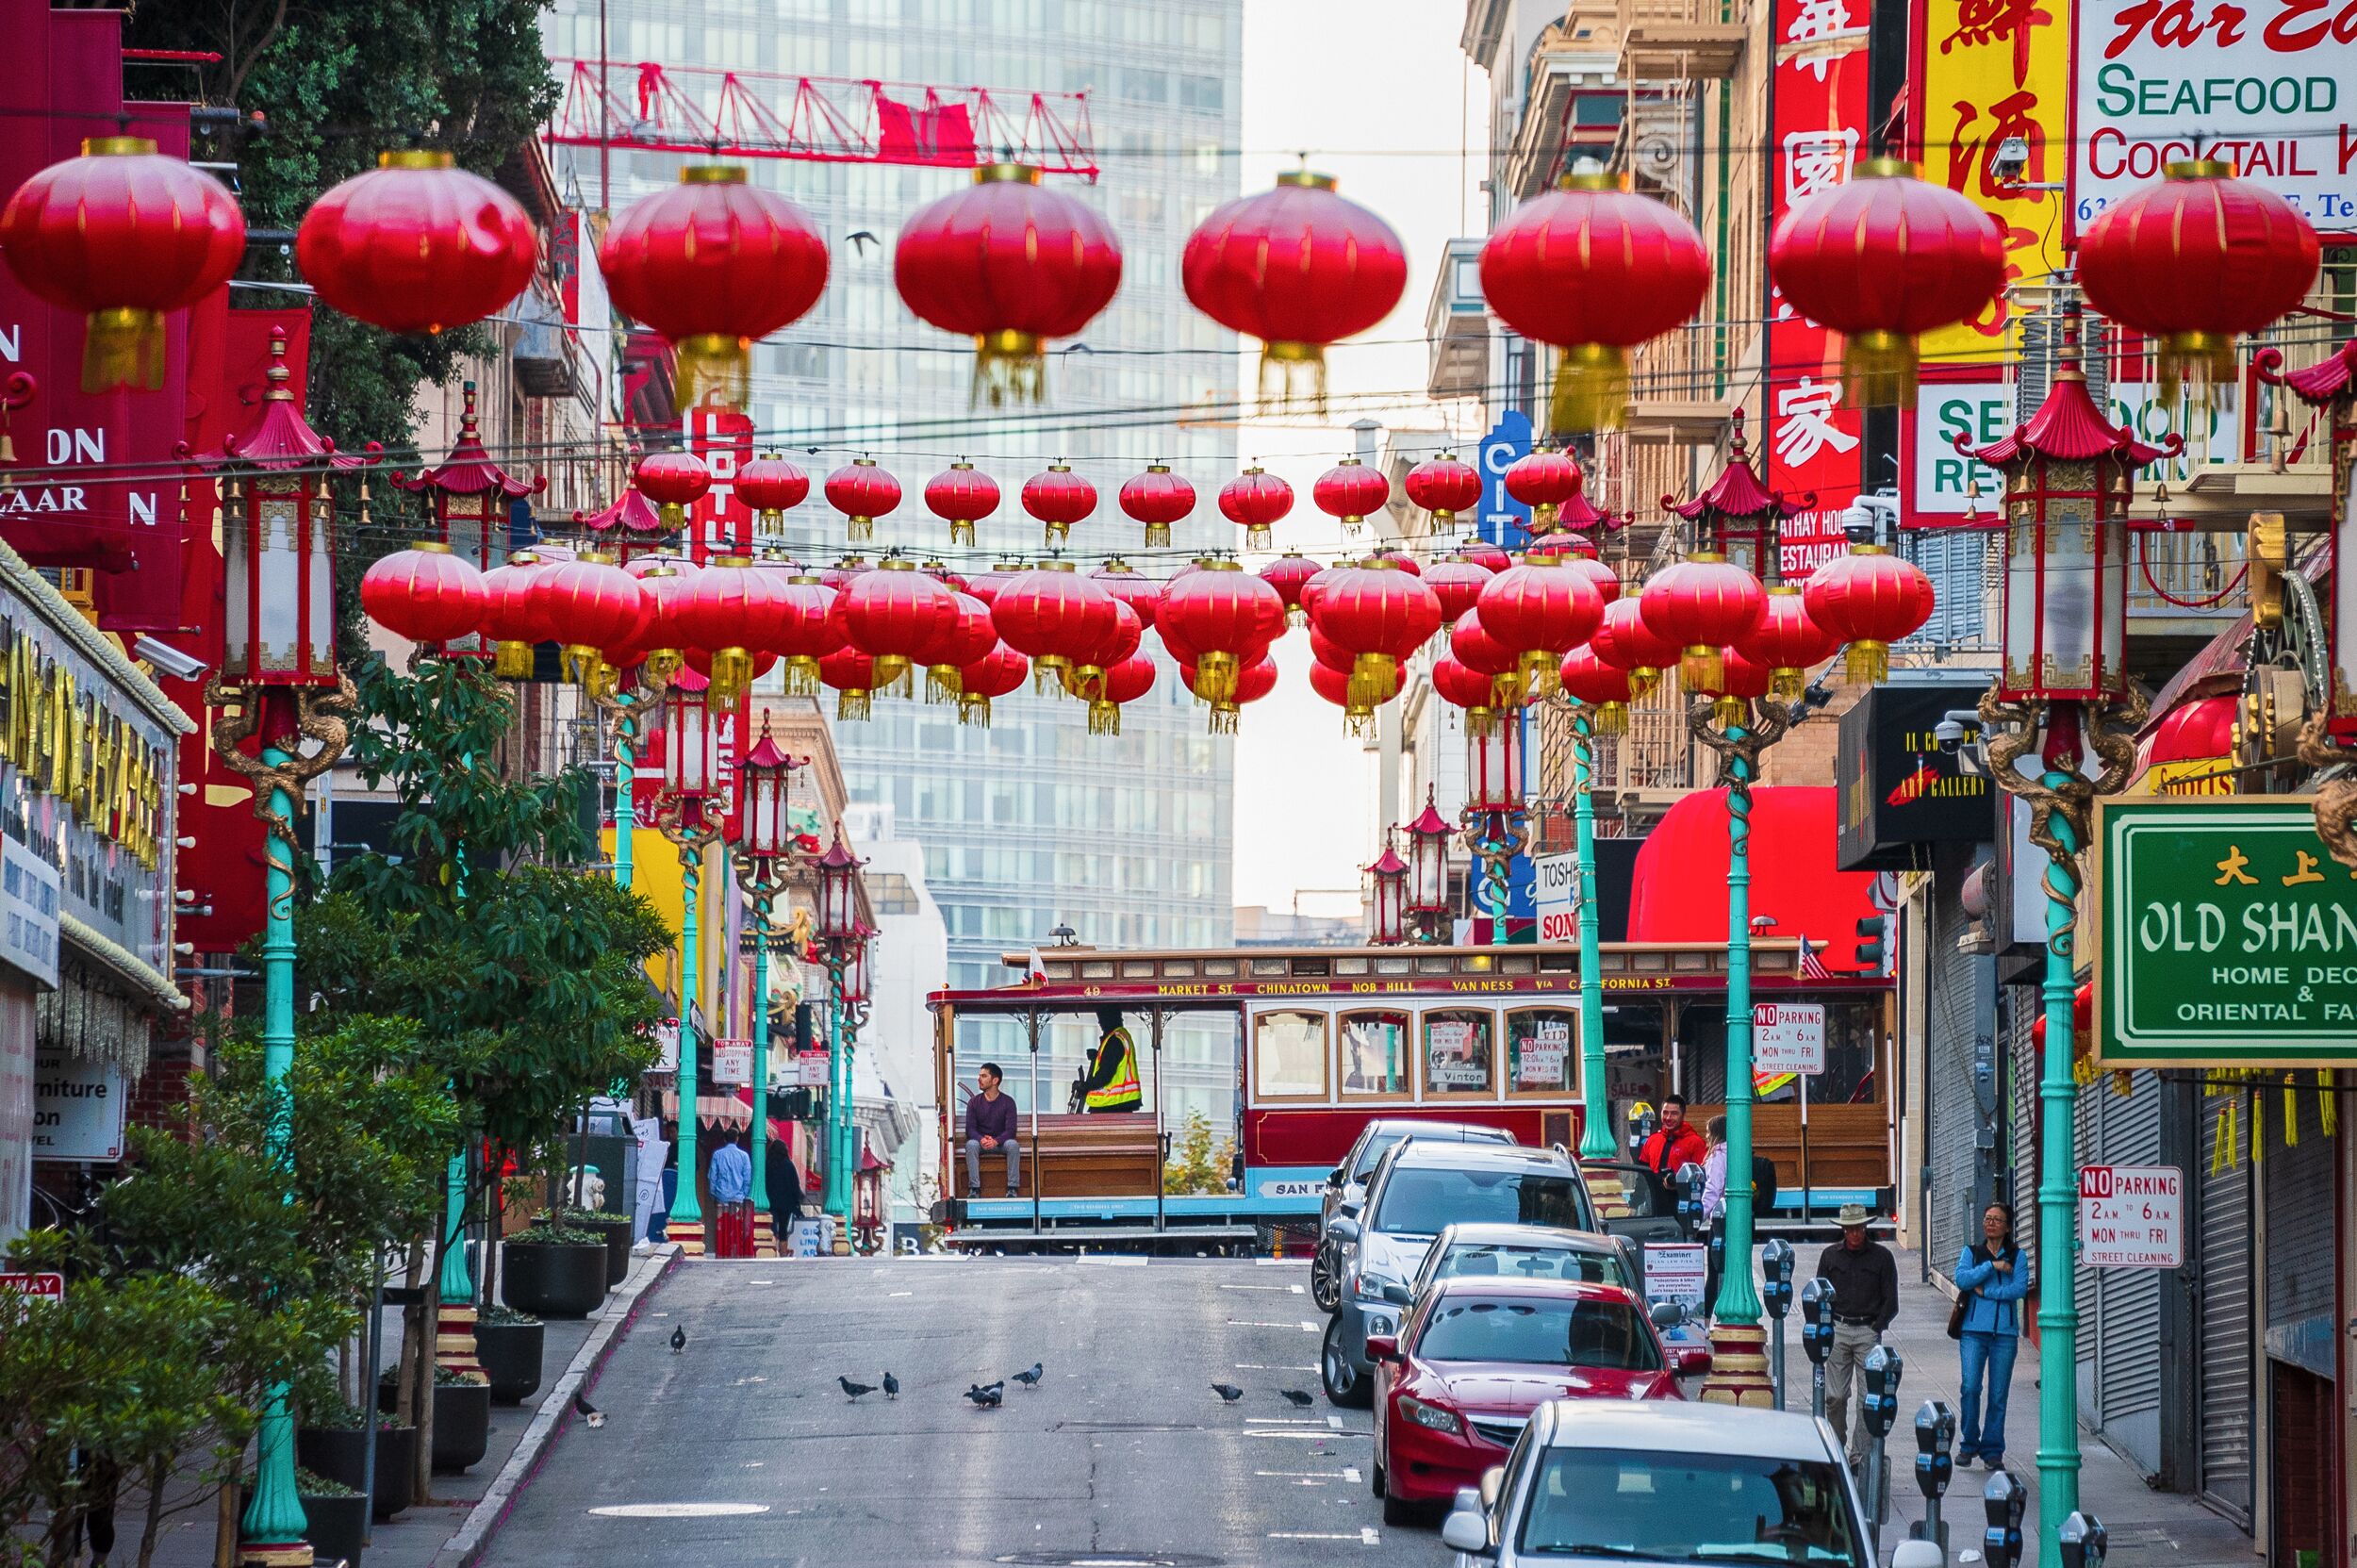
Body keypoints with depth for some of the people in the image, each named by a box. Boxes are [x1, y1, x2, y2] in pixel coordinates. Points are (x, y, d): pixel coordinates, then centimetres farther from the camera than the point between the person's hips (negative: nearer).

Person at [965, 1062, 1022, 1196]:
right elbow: (970, 1129, -5)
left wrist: (996, 1141, -31)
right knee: (971, 1144, -33)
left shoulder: (1008, 1102, -4)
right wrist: (981, 1139, -27)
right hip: (980, 1141, 1)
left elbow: (1010, 1130, -11)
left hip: (1000, 1141, -1)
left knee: (1013, 1145, -33)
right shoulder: (974, 1102, 1)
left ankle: (1012, 1188, -28)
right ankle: (974, 1189, -33)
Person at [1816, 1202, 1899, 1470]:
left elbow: (1890, 1302, 6)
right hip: (1837, 1330, 2)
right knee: (1835, 1397, -2)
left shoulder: (1881, 1256, 5)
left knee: (1868, 1399, -6)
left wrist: (1875, 1329, -5)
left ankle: (1859, 1456, -5)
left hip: (1869, 1330, -2)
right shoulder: (1830, 1255, 10)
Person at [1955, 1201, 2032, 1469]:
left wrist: (1986, 1292, -9)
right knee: (1970, 1387, -11)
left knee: (1998, 1393, -1)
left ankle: (1992, 1450, 7)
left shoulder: (2016, 1256, 8)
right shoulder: (1972, 1253, 12)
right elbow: (1961, 1279, -6)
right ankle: (1969, 1444, 3)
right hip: (1974, 1329, 0)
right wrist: (1992, 1266, -11)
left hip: (2005, 1332, 0)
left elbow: (2021, 1288, -6)